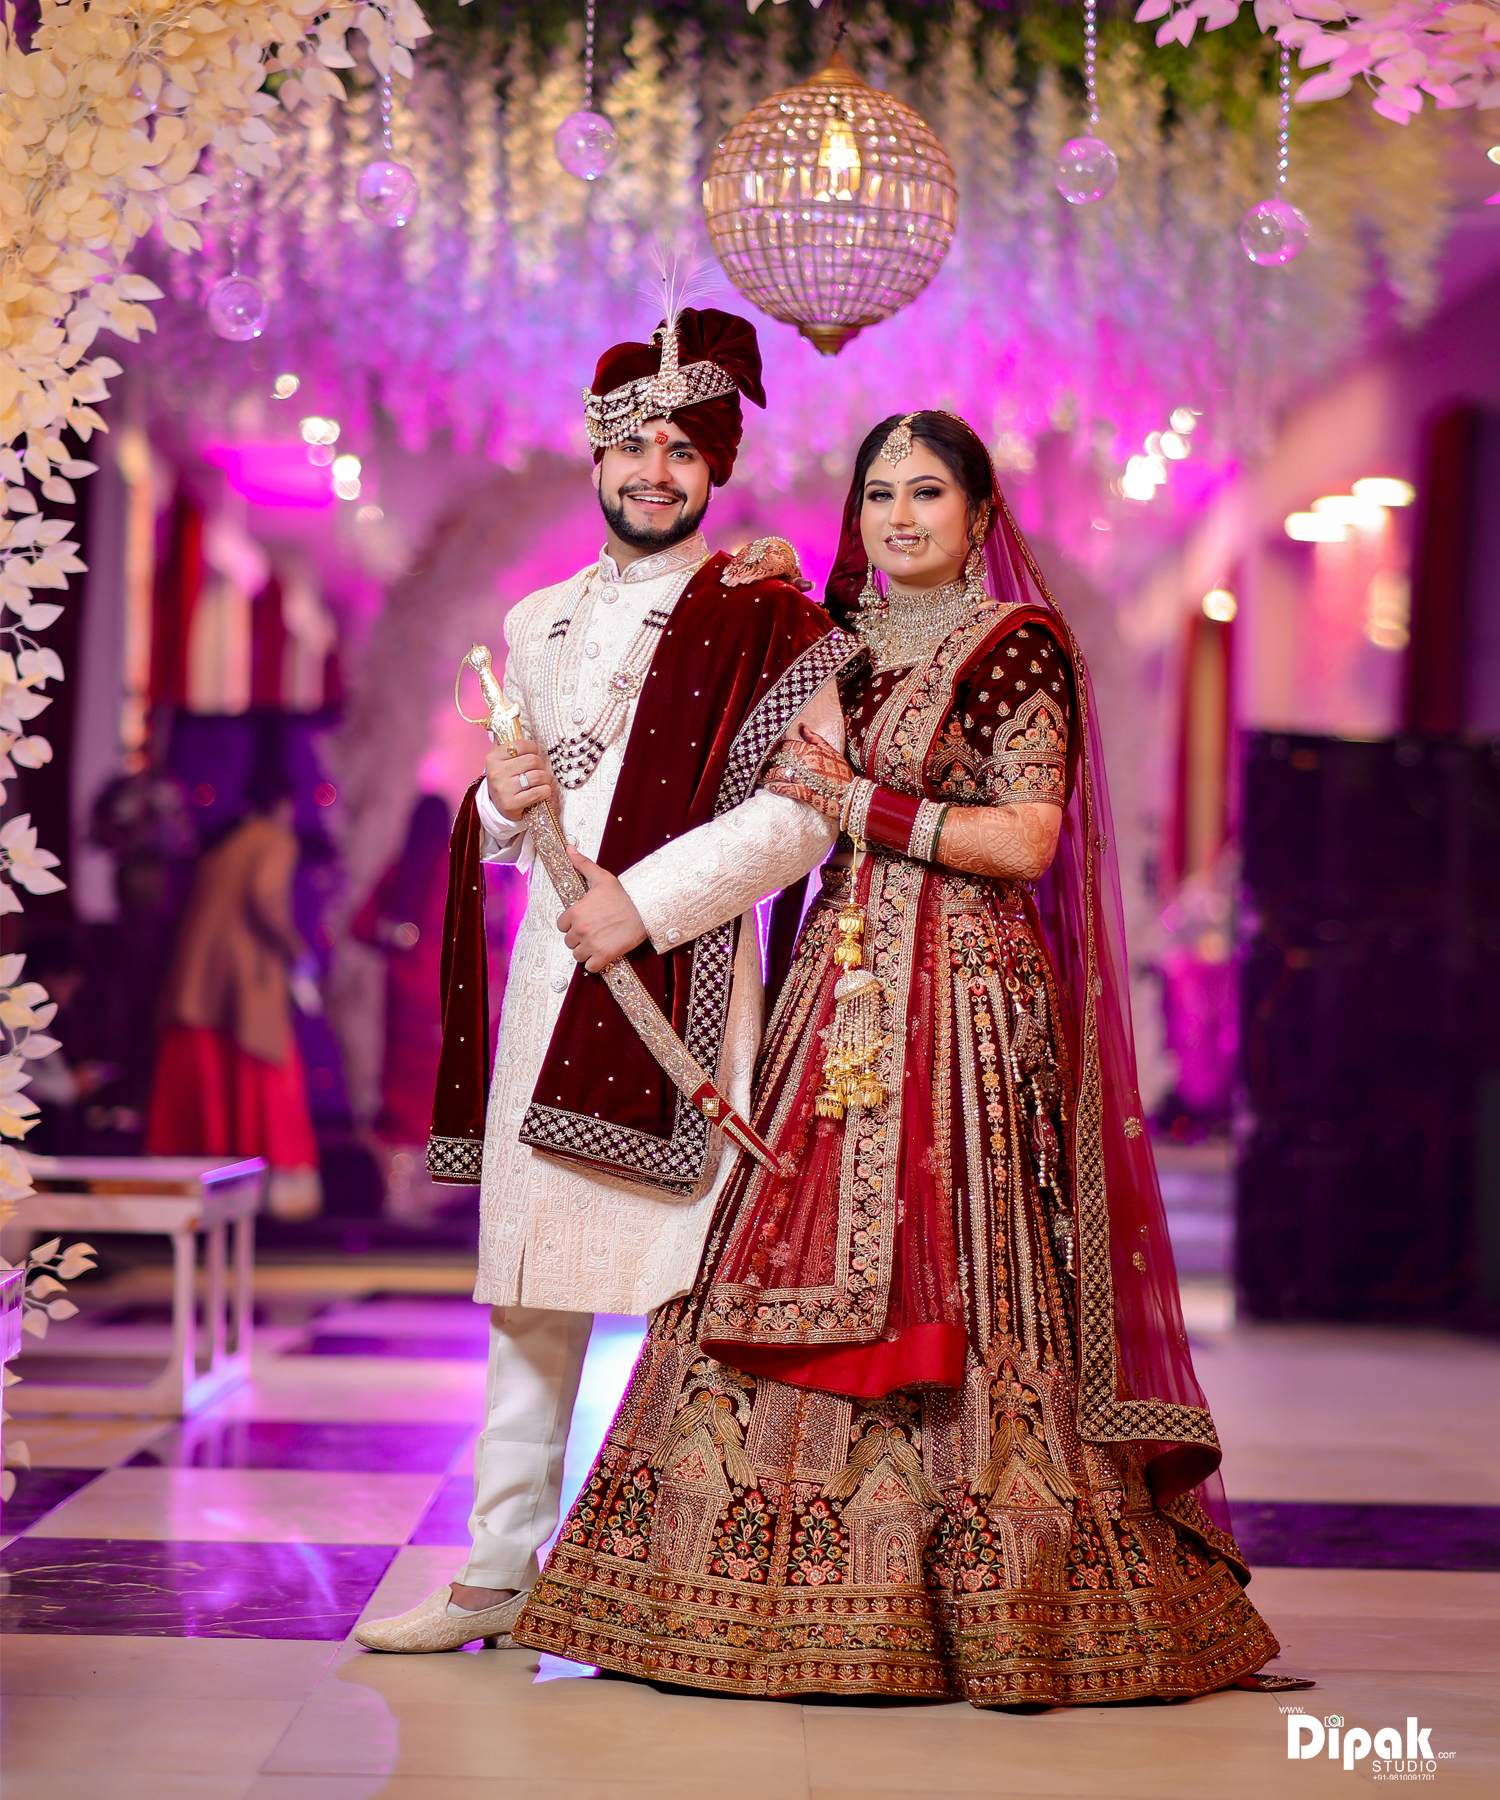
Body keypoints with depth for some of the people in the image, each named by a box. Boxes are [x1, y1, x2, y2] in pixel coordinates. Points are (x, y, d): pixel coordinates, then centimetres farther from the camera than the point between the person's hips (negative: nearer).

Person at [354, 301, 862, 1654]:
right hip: (550, 978, 6)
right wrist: (502, 801, 0)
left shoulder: (761, 620, -1)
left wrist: (645, 899, -16)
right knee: (528, 1287, 7)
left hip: (680, 978, -6)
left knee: (690, 1281, -8)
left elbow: (801, 812, -11)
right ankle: (502, 1571, 14)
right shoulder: (538, 623, 19)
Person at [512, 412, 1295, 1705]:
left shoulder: (1018, 643, -3)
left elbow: (1026, 839, -10)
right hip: (845, 992, 6)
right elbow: (794, 806, 21)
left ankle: (989, 1600, 2)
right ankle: (839, 1598, 8)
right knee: (819, 1273, 2)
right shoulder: (850, 647, 17)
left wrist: (859, 802, -12)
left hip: (964, 1002, -6)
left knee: (951, 1279, -8)